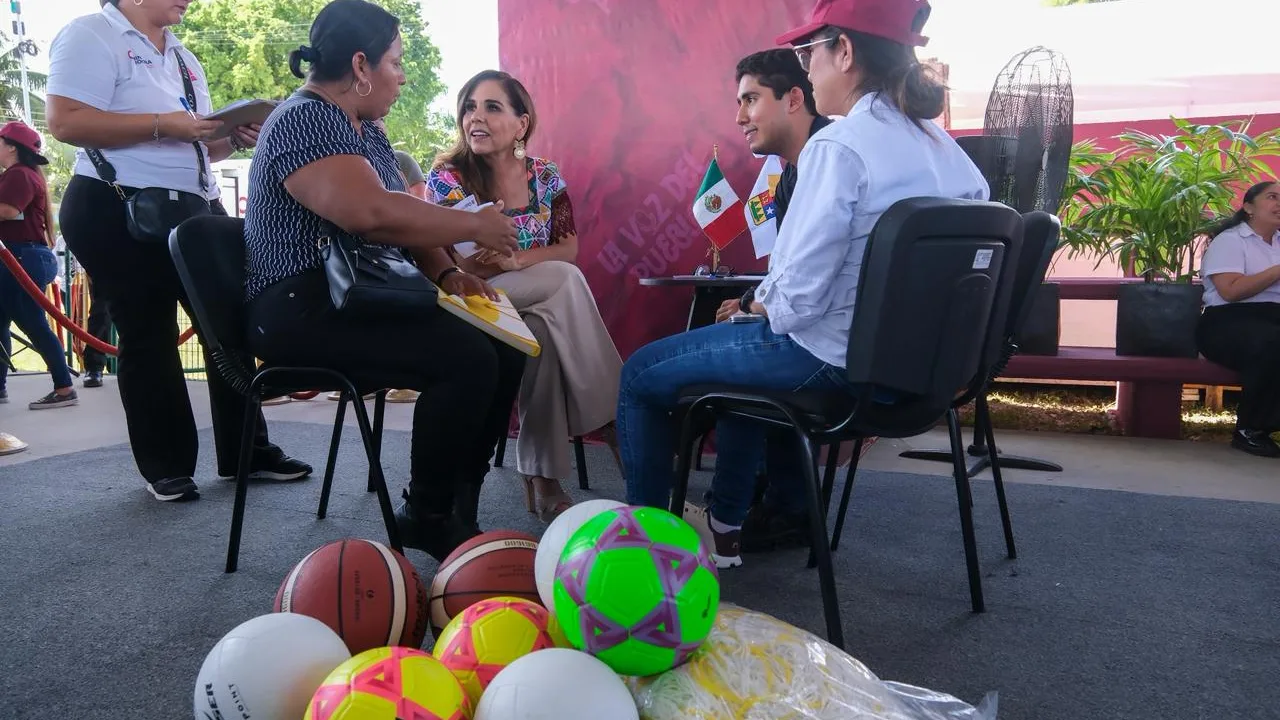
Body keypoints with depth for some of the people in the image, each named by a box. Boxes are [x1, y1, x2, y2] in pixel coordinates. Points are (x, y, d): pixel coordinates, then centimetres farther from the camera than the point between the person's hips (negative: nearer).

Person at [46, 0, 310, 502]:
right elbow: (66, 122, -19)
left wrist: (234, 138, 0)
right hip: (119, 213, -8)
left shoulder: (182, 57, 19)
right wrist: (161, 125, -23)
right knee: (148, 337, 1)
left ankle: (246, 451, 16)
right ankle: (165, 466, 13)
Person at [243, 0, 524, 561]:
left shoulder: (364, 130, 18)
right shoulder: (305, 121, -13)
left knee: (505, 349, -4)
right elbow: (373, 212, -29)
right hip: (305, 312, -10)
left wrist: (445, 273, -1)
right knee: (467, 358, -27)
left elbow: (403, 219, 19)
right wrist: (474, 226, -18)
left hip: (361, 299, 10)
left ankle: (459, 509, 2)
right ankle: (425, 516, -9)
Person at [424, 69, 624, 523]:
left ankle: (544, 482, -29)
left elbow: (569, 247, -1)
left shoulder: (544, 176, 6)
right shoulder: (447, 179, -5)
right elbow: (441, 268, -13)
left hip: (536, 309, 4)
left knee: (545, 336, -34)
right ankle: (609, 417, -24)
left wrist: (516, 258, -22)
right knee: (566, 280, -28)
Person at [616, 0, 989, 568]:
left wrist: (759, 302, -1)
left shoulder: (839, 145, -21)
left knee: (641, 375, 10)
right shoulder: (943, 147, 5)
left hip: (827, 357, -9)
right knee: (741, 343, 36)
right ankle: (724, 525, 40)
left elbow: (799, 294, -25)